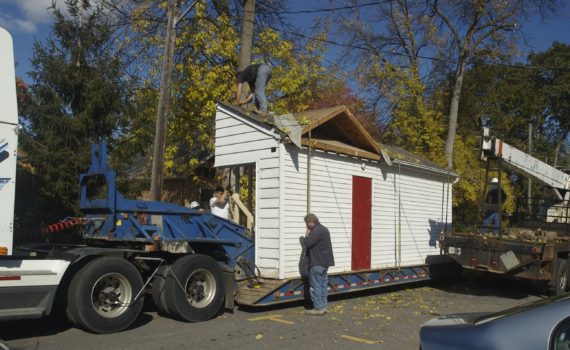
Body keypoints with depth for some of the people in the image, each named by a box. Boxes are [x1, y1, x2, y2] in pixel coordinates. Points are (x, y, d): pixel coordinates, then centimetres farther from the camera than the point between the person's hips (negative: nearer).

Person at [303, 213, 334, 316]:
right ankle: (323, 306, 17)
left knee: (316, 285, -4)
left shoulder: (316, 231, -17)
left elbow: (307, 244, -20)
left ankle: (318, 308, -2)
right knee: (323, 284, 12)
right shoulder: (324, 229, 16)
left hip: (317, 263, -10)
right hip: (324, 262, 10)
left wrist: (307, 234, -8)